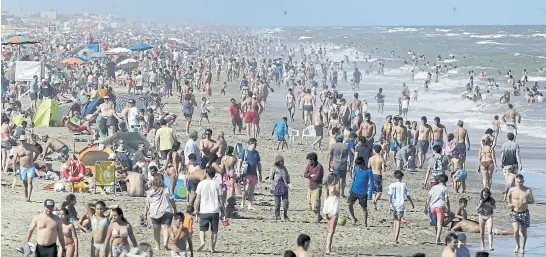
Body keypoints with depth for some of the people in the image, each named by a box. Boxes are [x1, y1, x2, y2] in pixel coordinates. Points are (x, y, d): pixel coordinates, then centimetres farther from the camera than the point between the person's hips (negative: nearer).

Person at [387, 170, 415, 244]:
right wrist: (412, 204, 20)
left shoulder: (392, 185, -2)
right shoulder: (404, 185, -1)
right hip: (400, 205, -1)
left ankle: (395, 237, 24)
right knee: (398, 222, 0)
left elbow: (390, 196, -9)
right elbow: (408, 196, 4)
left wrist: (389, 206, -11)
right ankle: (396, 239, -10)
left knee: (395, 220, 22)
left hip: (393, 206, 1)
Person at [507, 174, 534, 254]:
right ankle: (517, 245, 7)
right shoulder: (512, 190, -6)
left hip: (524, 213, 0)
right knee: (516, 230, -17)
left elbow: (532, 201, -4)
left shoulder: (528, 190, -10)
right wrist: (509, 204, 10)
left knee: (523, 232, 6)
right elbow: (508, 195, 17)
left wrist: (527, 201, -24)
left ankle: (522, 248, 26)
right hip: (514, 213, 0)